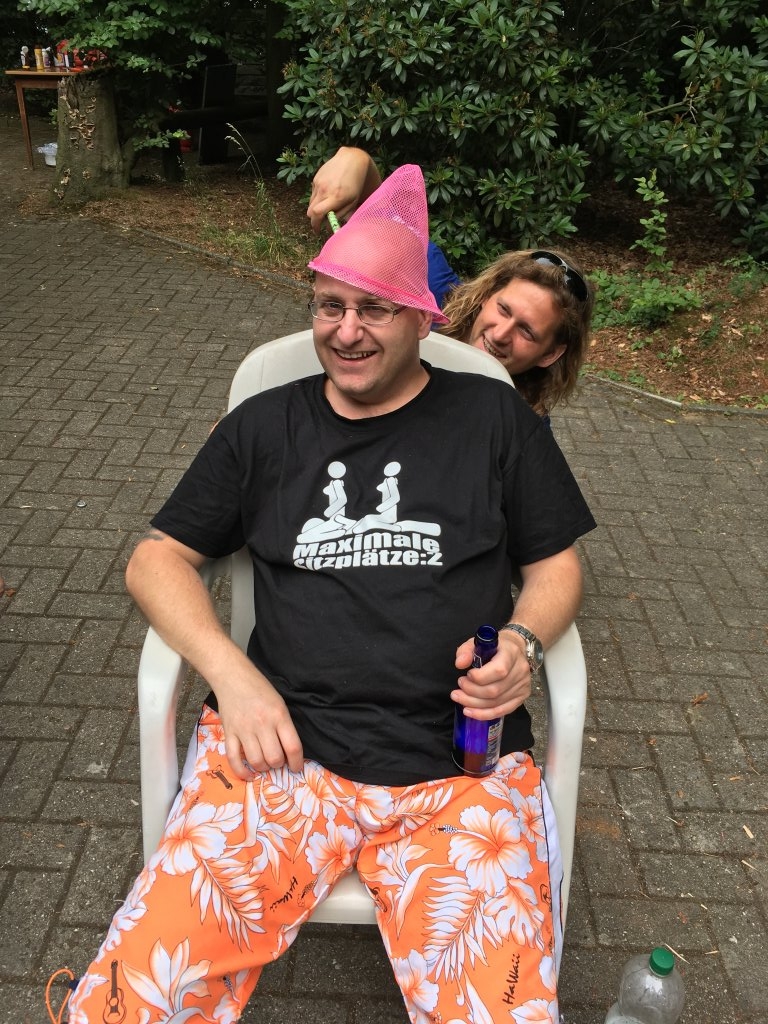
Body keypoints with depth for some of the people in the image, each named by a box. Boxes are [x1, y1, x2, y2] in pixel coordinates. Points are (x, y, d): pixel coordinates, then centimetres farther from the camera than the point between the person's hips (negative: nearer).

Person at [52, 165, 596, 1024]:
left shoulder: (492, 418, 10)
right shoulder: (265, 425, 13)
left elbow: (555, 566, 15)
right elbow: (156, 558, 13)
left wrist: (523, 644, -8)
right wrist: (230, 671, -5)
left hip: (459, 770, 0)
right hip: (283, 754, 1)